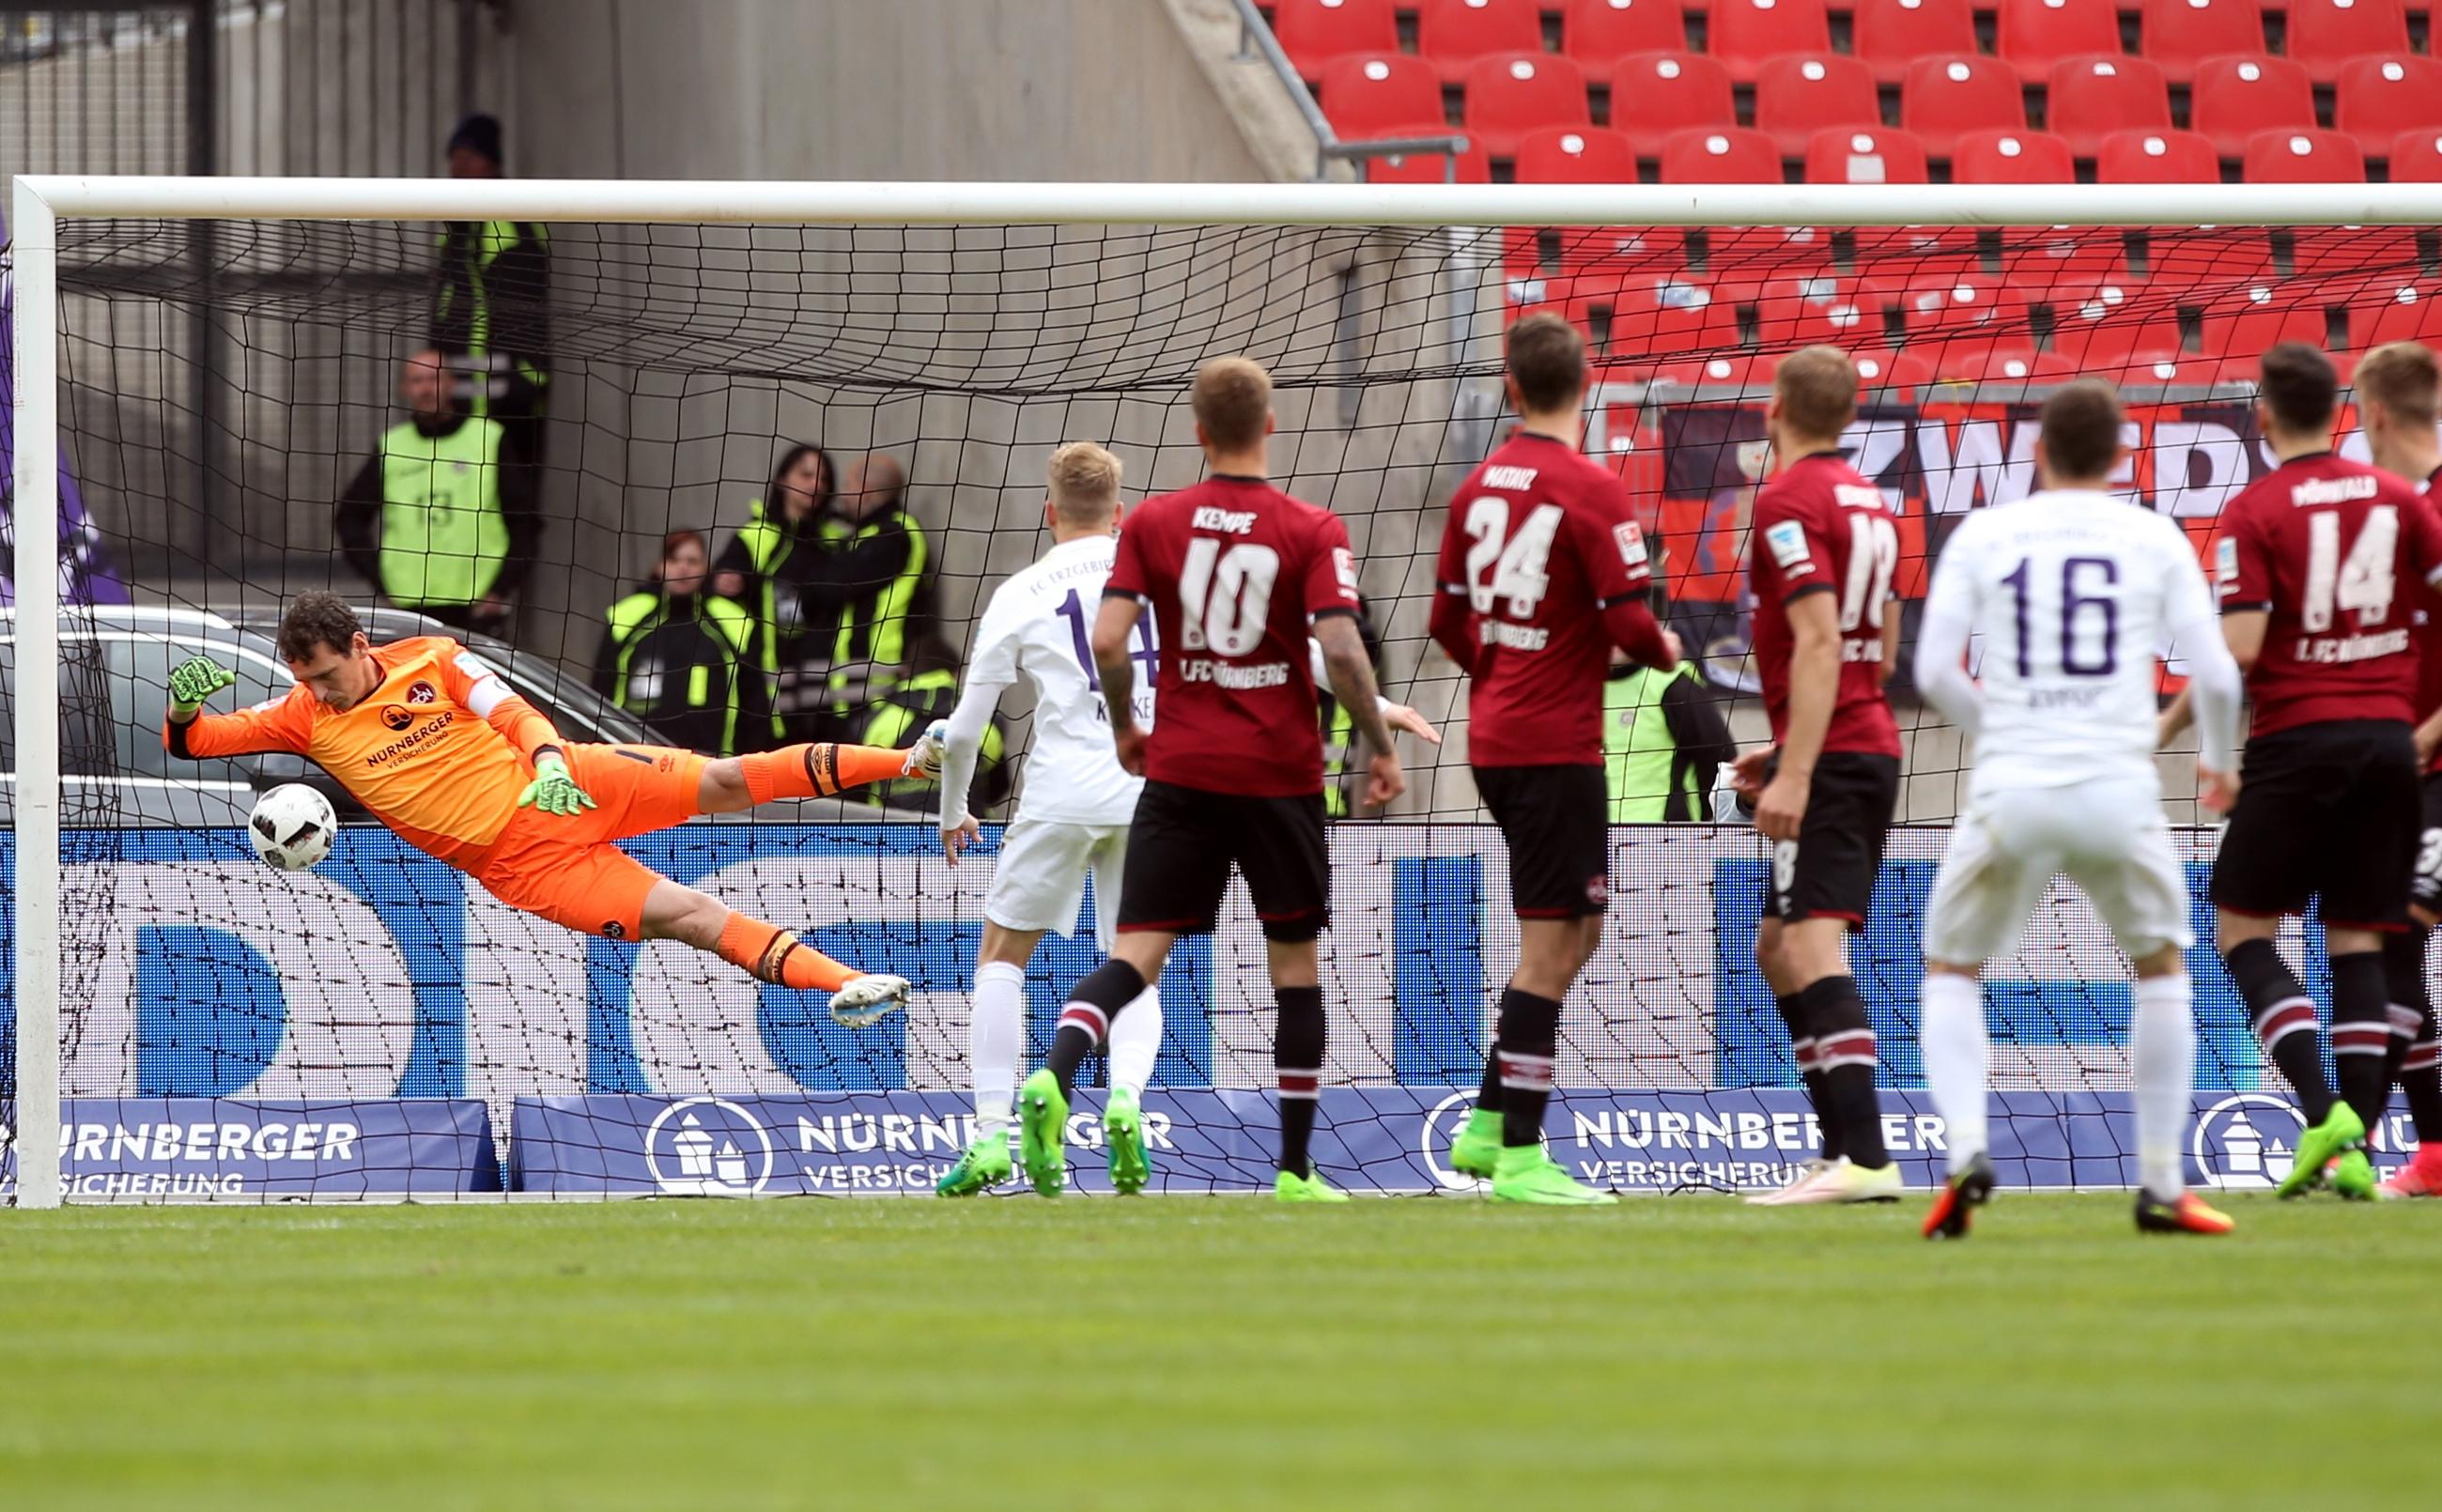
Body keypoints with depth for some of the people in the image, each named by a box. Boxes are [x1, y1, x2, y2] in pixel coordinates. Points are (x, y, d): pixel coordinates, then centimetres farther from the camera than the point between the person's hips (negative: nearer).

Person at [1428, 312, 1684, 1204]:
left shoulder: (1480, 485, 8)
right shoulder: (1591, 491, -14)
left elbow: (1449, 620, 14)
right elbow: (1630, 625, -18)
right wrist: (1666, 650, 3)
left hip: (1495, 735, 8)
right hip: (1556, 747, -8)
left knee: (1576, 930, 17)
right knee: (1552, 945, -4)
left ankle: (1490, 1125, 18)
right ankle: (1519, 1157, -4)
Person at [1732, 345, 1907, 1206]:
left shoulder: (1789, 501, -11)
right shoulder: (1869, 502, 16)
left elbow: (1818, 641, -20)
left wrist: (1795, 774, -23)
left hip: (1827, 759, -9)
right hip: (1874, 746, 9)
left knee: (1812, 950, -15)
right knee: (1779, 949, 17)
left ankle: (1865, 1160, -25)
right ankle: (1843, 1146, 15)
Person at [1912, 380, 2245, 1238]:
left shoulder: (1982, 535, 7)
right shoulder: (2155, 539, 6)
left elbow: (1934, 671, 1)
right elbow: (2215, 675, 3)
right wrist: (2219, 760, 23)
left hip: (2011, 790, 0)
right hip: (2119, 792, 0)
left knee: (1951, 971, 18)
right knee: (2162, 965, 23)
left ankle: (1966, 1149, -7)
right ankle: (2161, 1184, 18)